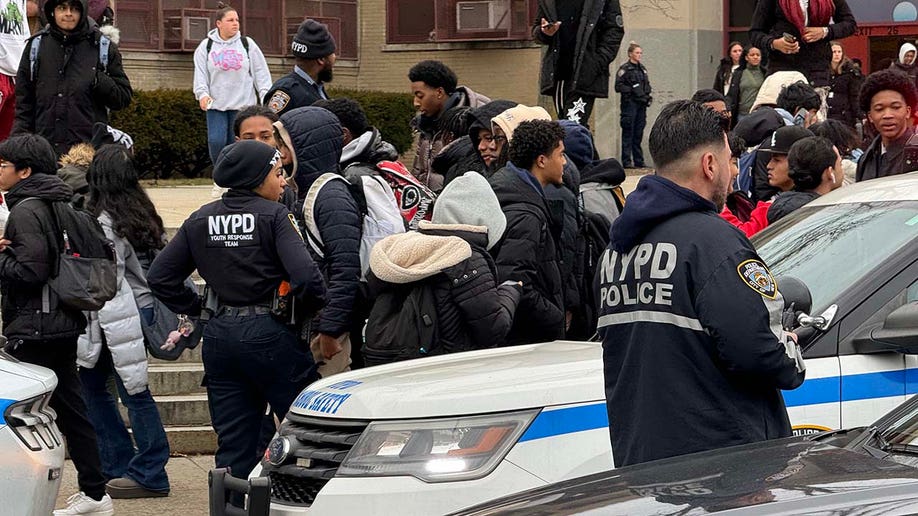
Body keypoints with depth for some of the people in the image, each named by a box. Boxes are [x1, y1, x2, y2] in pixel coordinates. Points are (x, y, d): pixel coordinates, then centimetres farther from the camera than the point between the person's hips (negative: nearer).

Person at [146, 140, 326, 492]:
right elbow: (305, 275, -19)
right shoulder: (274, 216, -8)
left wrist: (198, 308, 16)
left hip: (219, 336, 6)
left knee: (232, 446, 10)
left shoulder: (200, 220, 9)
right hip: (269, 332, -6)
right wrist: (311, 306, 0)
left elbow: (159, 276, 11)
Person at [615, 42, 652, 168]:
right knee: (628, 132, -5)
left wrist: (648, 96, 8)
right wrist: (631, 90, -19)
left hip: (641, 104, 6)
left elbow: (647, 85, 24)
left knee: (639, 133, 8)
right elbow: (618, 86, -10)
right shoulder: (624, 69, -5)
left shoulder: (642, 69, 16)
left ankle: (639, 160, 13)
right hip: (629, 103, -6)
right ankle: (626, 161, -3)